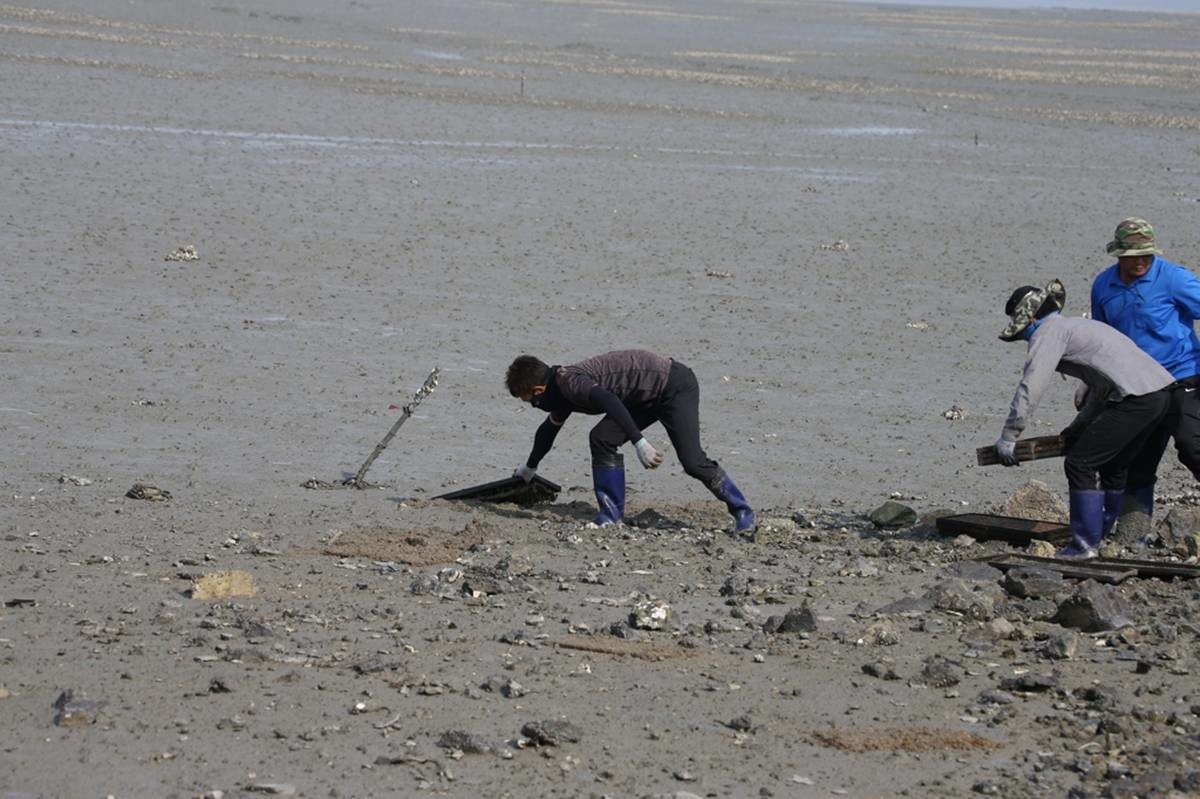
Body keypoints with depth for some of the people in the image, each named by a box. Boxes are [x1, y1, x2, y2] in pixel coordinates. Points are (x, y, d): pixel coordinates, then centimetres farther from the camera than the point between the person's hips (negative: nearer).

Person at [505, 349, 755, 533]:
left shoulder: (570, 381, -21)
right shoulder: (562, 392, 11)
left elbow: (608, 400, -39)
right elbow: (549, 429, 31)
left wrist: (639, 442, -46)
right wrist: (529, 467, 46)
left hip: (675, 386, -10)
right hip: (650, 395, 10)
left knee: (692, 460, -17)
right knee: (602, 439, -1)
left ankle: (741, 512, -4)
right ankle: (611, 516, 2)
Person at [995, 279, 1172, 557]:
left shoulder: (1049, 331, 1)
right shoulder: (1079, 326, 30)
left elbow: (1030, 386, -6)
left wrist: (1008, 436, -2)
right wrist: (1078, 428, 42)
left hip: (1135, 398, -10)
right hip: (1159, 394, 10)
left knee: (1080, 464, -3)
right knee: (1113, 467, 22)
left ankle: (1085, 544, -2)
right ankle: (1102, 533, 32)